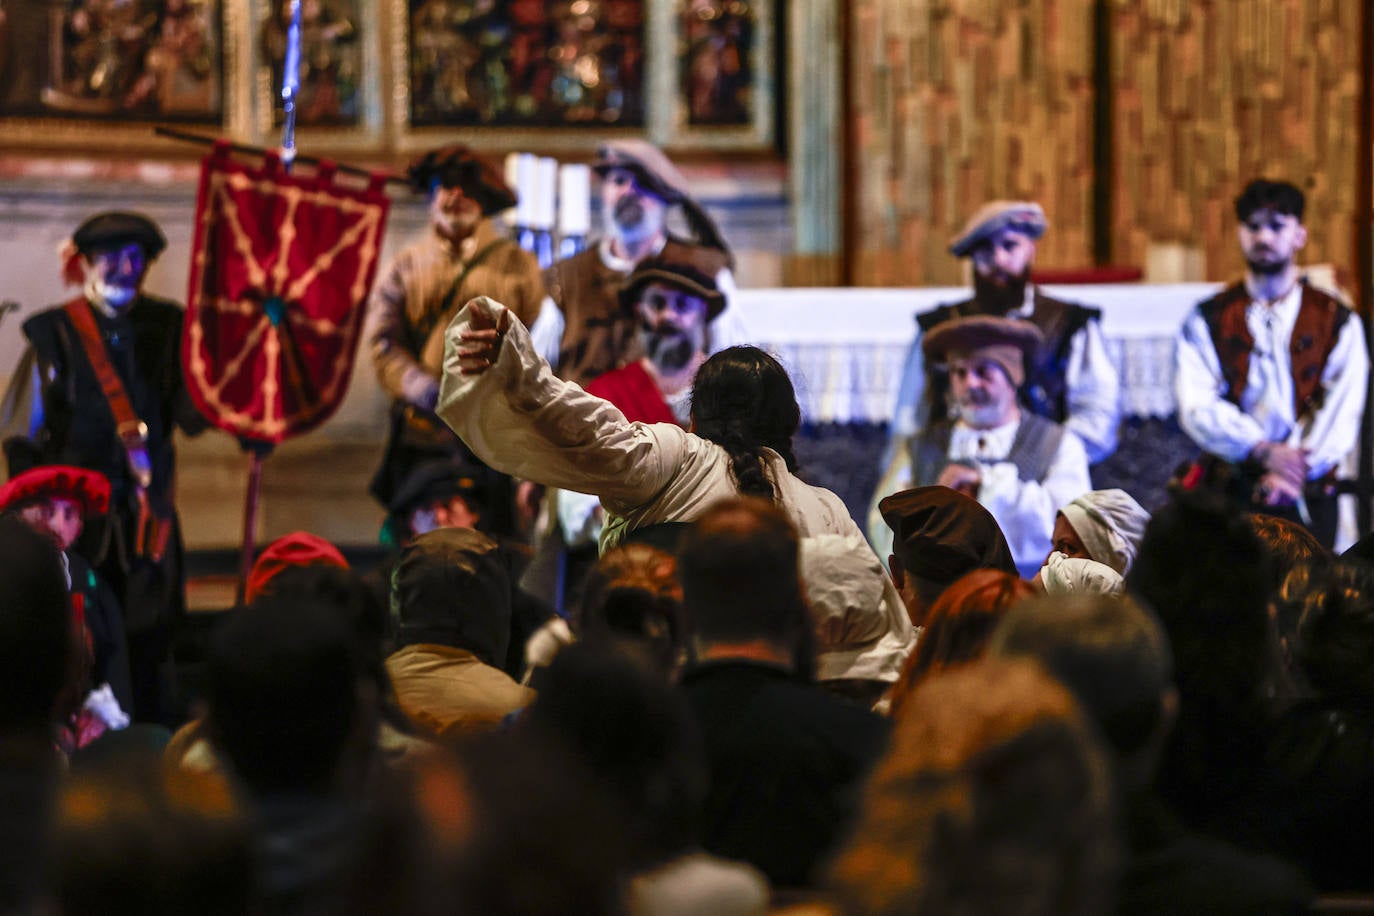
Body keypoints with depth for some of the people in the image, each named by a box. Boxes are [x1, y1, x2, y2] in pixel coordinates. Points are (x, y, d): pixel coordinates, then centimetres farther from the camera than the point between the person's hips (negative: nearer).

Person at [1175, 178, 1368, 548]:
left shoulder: (1338, 322, 8)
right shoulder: (1207, 320, 8)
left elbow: (1341, 414, -1)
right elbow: (1197, 407, -4)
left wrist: (1296, 473, -15)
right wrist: (1265, 452, -17)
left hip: (1307, 498, 0)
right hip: (1228, 496, 0)